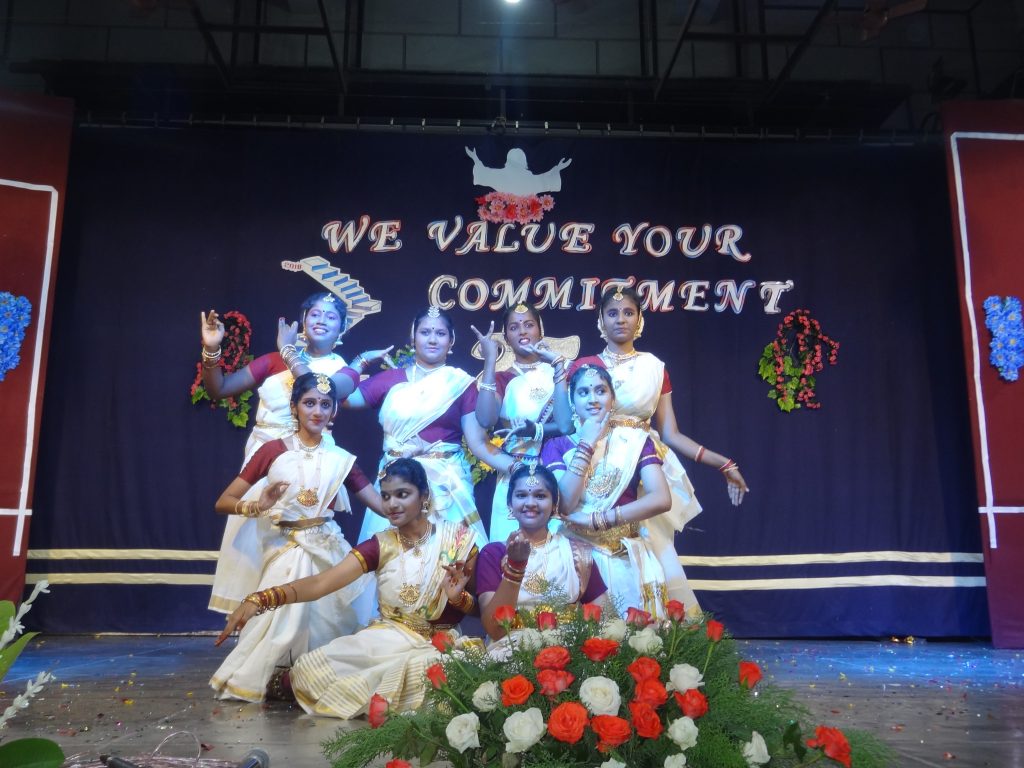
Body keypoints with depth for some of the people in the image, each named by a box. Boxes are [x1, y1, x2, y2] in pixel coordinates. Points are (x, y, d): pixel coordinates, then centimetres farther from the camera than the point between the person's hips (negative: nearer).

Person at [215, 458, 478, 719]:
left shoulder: (457, 538, -7)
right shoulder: (380, 545, -2)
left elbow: (478, 607, 1)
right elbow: (320, 583, -14)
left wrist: (457, 596, -23)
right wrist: (260, 599, -29)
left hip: (439, 645, -1)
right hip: (386, 640, 2)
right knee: (309, 668, -20)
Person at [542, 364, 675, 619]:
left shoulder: (635, 440, 6)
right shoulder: (556, 446, 7)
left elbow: (662, 499, -9)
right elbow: (564, 504, -9)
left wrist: (596, 520, -13)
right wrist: (587, 443, -7)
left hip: (626, 551, 0)